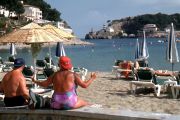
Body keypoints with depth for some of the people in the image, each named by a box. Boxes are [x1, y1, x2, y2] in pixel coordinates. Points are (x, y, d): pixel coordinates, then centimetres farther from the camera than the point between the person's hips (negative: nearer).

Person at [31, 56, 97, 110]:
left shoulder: (54, 75, 5)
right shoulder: (73, 75, -3)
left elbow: (44, 84, 12)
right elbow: (84, 85, -1)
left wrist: (35, 81, 31)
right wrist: (92, 78, 17)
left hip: (57, 104, 3)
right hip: (70, 103, -3)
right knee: (86, 103, 20)